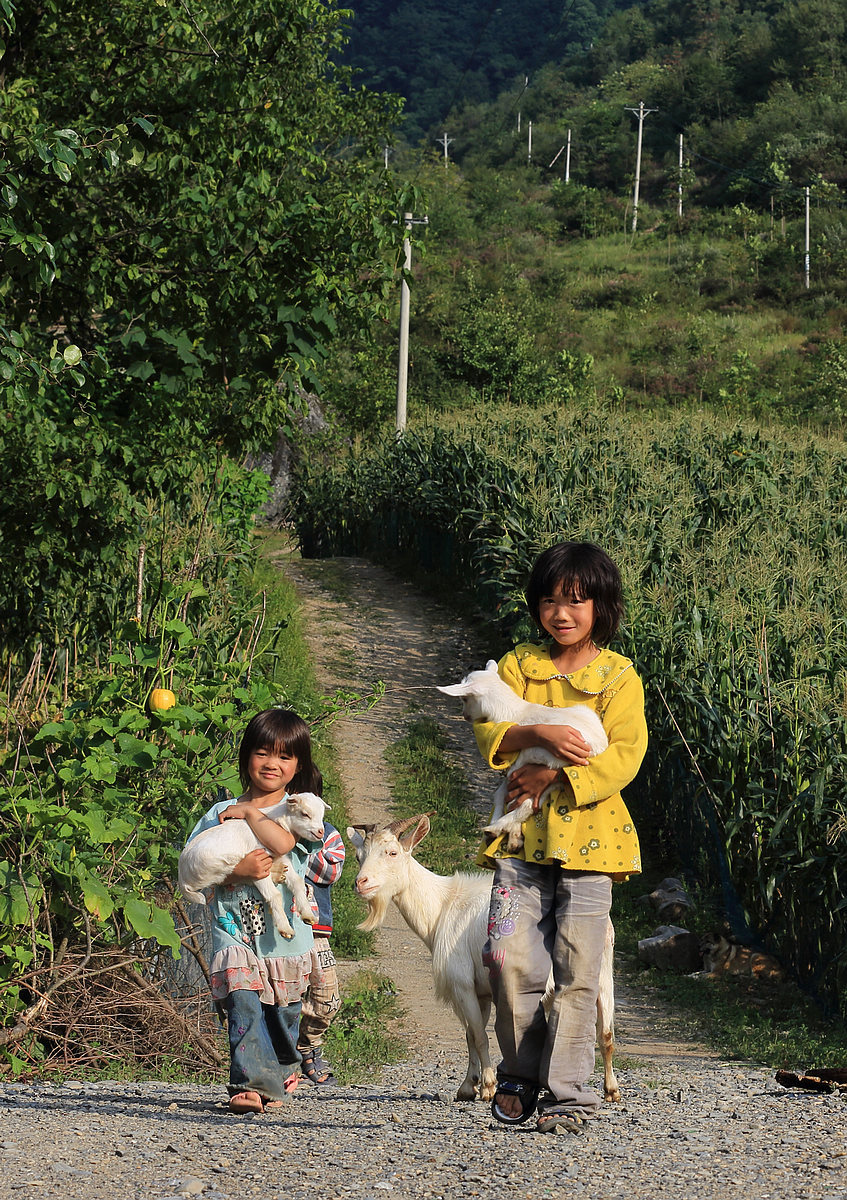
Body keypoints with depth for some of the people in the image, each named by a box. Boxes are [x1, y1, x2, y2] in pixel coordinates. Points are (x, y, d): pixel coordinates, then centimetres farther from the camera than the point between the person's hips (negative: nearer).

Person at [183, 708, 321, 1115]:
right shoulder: (221, 812, 10)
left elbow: (283, 842, -19)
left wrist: (250, 812, -6)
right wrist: (236, 870, -14)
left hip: (284, 934, 0)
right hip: (234, 931, 0)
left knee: (282, 1016, 8)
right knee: (243, 1006, -18)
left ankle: (280, 1076, 31)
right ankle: (252, 1084, -19)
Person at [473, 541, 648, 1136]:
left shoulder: (619, 677, 2)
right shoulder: (519, 665, 11)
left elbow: (624, 755, -10)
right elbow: (491, 732, -1)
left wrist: (553, 772, -17)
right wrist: (542, 733, -19)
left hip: (587, 835, -2)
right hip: (524, 836, 2)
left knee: (576, 971, -2)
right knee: (511, 959, -5)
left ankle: (567, 1093, 4)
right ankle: (520, 1077, 13)